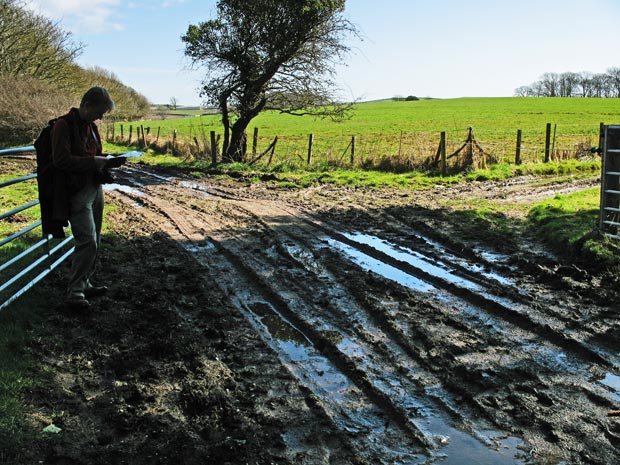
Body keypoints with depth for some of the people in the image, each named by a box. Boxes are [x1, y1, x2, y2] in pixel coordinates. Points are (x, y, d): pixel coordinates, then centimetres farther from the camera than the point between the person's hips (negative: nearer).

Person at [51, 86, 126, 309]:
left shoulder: (90, 126, 15)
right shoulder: (64, 125, -12)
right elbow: (61, 160, -20)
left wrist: (108, 161, 5)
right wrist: (94, 161, -21)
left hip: (95, 188, 9)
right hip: (77, 192, -9)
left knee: (93, 241, 13)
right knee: (87, 241, -14)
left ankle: (84, 284, 25)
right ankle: (74, 293, -5)